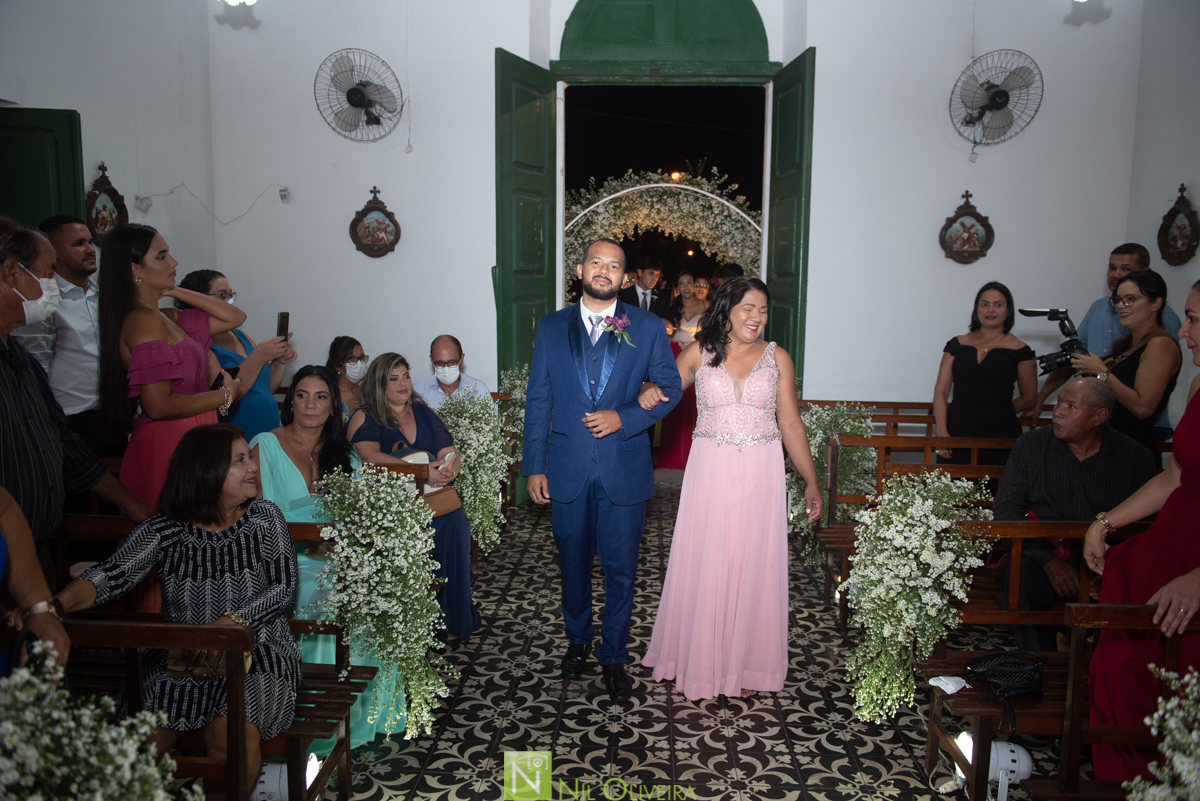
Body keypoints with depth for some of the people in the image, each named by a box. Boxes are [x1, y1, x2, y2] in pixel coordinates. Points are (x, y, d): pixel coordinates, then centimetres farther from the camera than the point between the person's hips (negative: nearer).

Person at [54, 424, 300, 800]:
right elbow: (112, 575, -12)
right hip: (179, 657, 1)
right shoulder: (162, 532, 2)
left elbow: (284, 588, -3)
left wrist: (228, 622, -18)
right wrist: (51, 606, -32)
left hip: (257, 655, -1)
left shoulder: (264, 518, 4)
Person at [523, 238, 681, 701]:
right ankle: (577, 640, 38)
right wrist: (534, 466, 1)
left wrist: (624, 417, -15)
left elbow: (670, 388, 2)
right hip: (567, 469, 1)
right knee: (573, 563, 15)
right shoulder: (551, 328, 5)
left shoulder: (647, 328, 1)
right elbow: (538, 400, 4)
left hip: (624, 470, -1)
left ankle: (613, 657, 25)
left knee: (620, 569, 7)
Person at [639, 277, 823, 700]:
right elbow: (665, 388, 11)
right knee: (704, 565, 5)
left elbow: (790, 423, 5)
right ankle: (702, 664, 23)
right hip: (710, 471, 0)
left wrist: (811, 483, 4)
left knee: (753, 566, 7)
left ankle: (745, 664, 25)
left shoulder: (777, 358, 3)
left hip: (761, 474, 1)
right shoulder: (698, 352, 2)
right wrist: (649, 391, -13)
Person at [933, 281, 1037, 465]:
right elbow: (941, 391, 5)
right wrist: (941, 431, -7)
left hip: (999, 436, -1)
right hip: (956, 433, 1)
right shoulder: (957, 345, 10)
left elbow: (1029, 398, 11)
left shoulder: (1019, 350, 5)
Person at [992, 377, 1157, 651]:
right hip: (1041, 554, 0)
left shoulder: (1136, 458, 6)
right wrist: (1049, 561, -12)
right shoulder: (1031, 444, 6)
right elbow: (1005, 510, 1)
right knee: (1023, 581, -32)